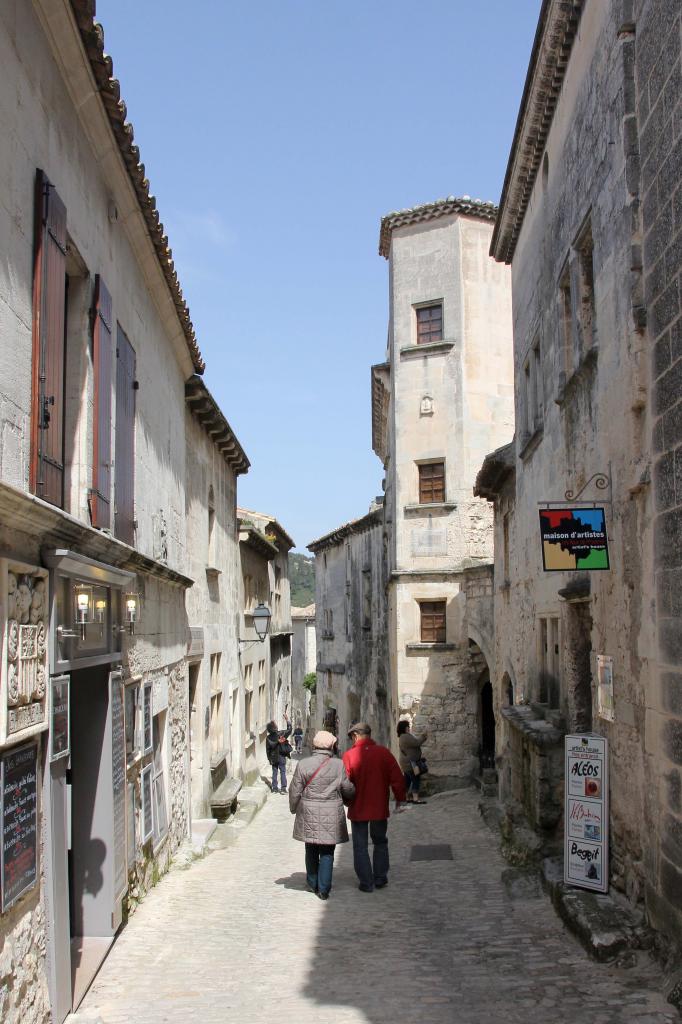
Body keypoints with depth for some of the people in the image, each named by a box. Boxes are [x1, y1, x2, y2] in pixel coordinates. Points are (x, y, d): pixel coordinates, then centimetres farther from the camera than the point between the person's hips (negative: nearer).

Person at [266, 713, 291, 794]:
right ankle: (283, 788, 1)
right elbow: (289, 730, 1)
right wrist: (287, 719, 5)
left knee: (274, 772, 10)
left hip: (273, 757, 2)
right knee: (283, 772, 4)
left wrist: (269, 758, 6)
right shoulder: (281, 733, -12)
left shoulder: (268, 737, -5)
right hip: (281, 757, -2)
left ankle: (274, 788, 11)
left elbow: (268, 748, -3)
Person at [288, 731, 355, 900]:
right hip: (331, 816, -1)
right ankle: (323, 889, 4)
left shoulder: (303, 764, -6)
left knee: (311, 851, 18)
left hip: (308, 815, 1)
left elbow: (295, 791, 0)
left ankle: (313, 884, 29)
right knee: (327, 853, 7)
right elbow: (348, 790, -1)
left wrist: (294, 808, 17)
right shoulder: (339, 765, -8)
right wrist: (348, 800, 21)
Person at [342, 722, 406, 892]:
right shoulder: (383, 752, -6)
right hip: (380, 808, 2)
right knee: (380, 842, 20)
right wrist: (400, 799, 7)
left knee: (360, 846, 9)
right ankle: (380, 879, 23)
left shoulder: (349, 755, -12)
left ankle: (366, 883, 10)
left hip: (358, 809, -2)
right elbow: (397, 778, -5)